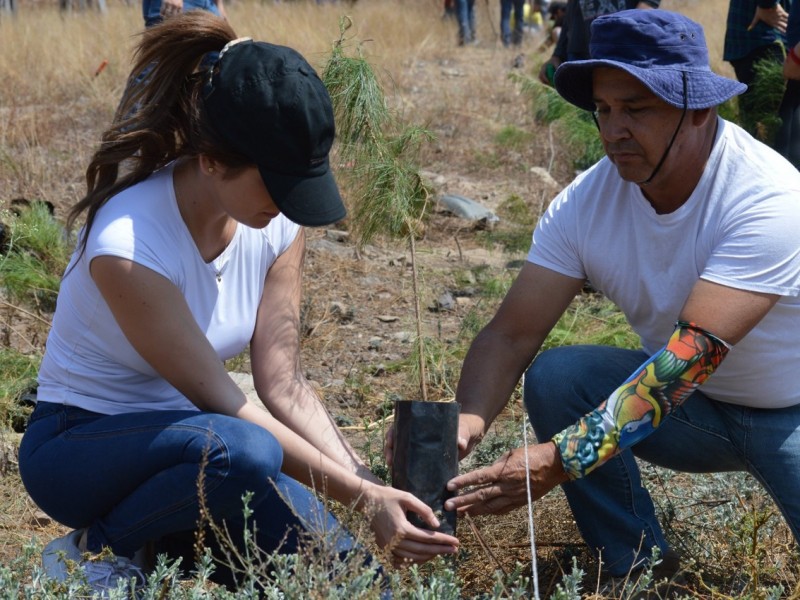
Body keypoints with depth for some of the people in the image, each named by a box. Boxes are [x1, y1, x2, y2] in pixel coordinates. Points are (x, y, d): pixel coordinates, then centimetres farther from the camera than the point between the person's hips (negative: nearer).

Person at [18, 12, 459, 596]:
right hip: (78, 441, -6)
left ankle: (170, 541, 7)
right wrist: (360, 495, -26)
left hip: (188, 434, 6)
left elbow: (283, 382, -8)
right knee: (240, 449, -38)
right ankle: (99, 549, -11)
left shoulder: (279, 221, -9)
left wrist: (370, 482, -22)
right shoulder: (128, 244, -28)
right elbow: (221, 403, -25)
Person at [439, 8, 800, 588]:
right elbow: (510, 336, -15)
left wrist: (560, 460, -46)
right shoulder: (585, 203, -13)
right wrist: (469, 420, -37)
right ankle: (640, 572, -2)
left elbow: (692, 355, -38)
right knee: (556, 376, -18)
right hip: (692, 406, 4)